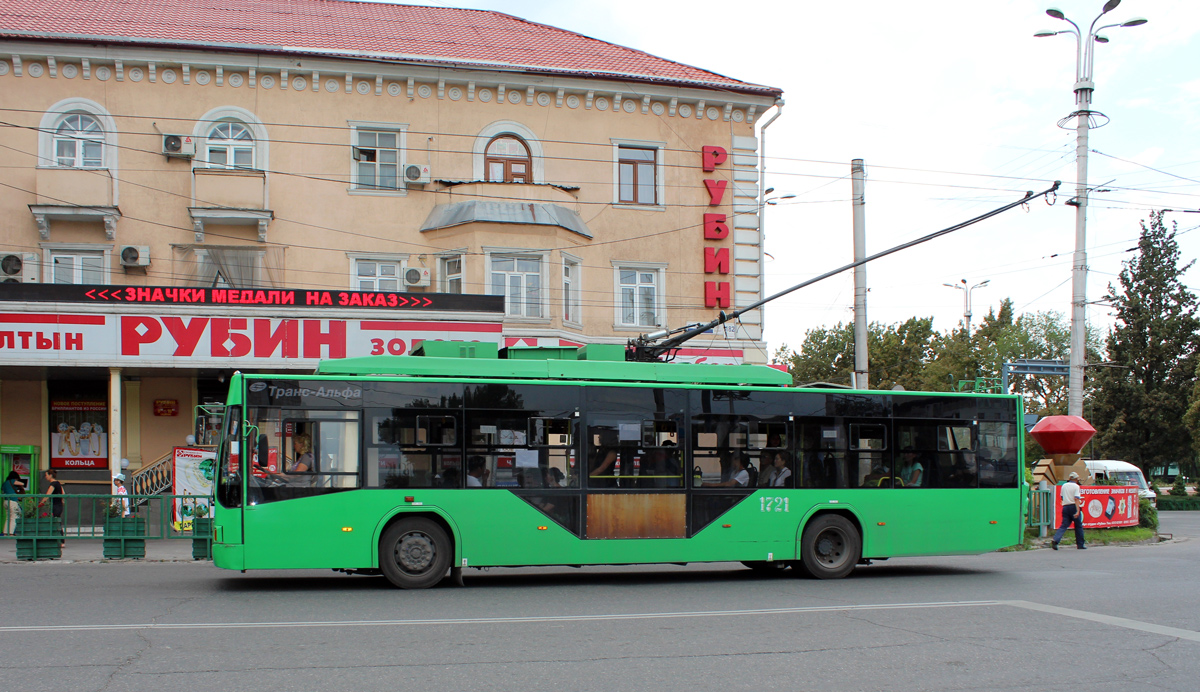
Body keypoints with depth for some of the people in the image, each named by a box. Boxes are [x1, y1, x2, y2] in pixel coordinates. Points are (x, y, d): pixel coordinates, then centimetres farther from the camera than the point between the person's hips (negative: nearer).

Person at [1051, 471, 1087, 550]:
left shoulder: (1064, 486, 11)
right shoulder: (1076, 486, -5)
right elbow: (1076, 499, -15)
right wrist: (1078, 511, -21)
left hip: (1065, 507, 4)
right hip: (1074, 507, -4)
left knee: (1064, 525, 0)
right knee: (1078, 526, 10)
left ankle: (1055, 540, -22)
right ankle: (1080, 544, 16)